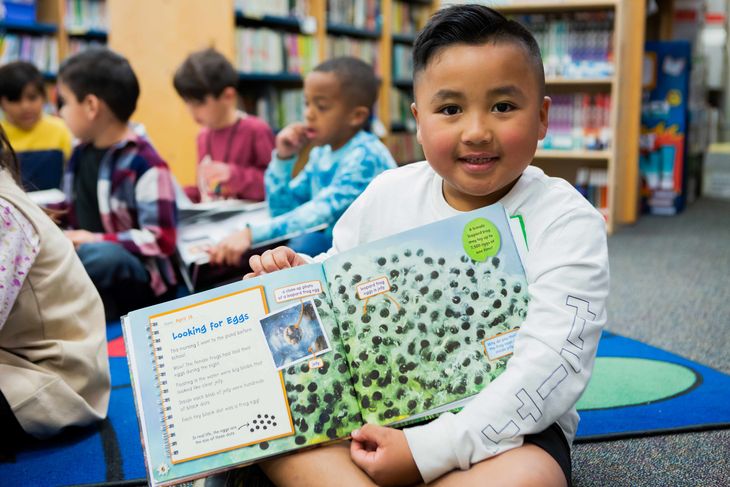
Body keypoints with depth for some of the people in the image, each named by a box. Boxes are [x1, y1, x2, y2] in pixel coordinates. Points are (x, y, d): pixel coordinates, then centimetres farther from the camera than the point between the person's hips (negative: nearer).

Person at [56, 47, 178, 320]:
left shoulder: (144, 164, -14)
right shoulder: (81, 153, 10)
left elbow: (161, 239, -20)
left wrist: (96, 240, -20)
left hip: (136, 280, -7)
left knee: (102, 255, -40)